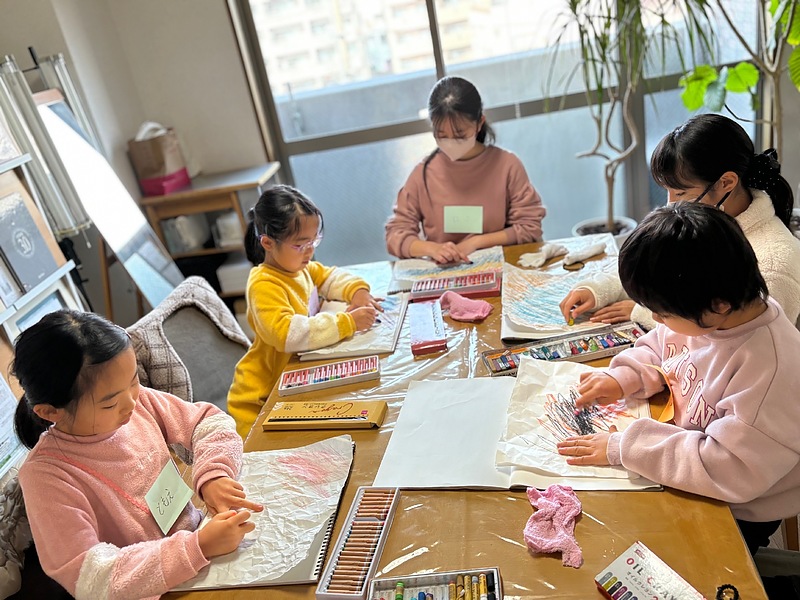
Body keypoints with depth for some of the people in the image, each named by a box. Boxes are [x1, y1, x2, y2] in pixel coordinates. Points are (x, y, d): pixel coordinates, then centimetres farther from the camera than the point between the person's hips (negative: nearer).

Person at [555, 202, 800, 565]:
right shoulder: (700, 315, -12)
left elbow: (730, 469, -33)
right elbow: (658, 347, 10)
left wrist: (624, 447, -30)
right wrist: (623, 377, -9)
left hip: (738, 513, -6)